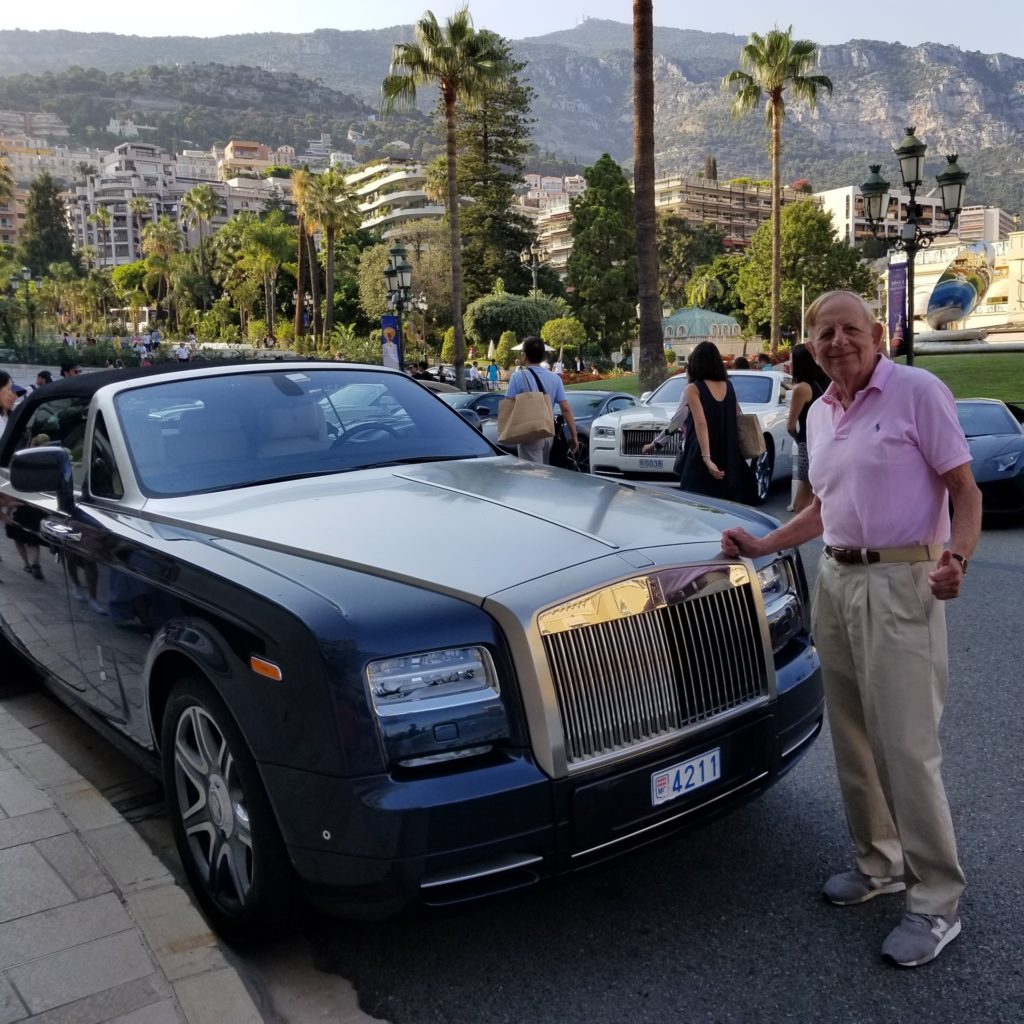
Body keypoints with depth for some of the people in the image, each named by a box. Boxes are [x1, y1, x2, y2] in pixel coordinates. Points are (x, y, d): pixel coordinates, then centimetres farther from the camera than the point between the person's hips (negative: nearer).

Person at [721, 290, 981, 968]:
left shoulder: (918, 391, -6)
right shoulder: (819, 414, 15)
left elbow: (965, 488, -7)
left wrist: (956, 558, -24)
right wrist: (763, 545, 15)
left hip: (901, 582, -7)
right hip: (836, 580, 7)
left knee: (907, 745, -7)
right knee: (853, 739, 12)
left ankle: (937, 901, 7)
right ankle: (880, 863, 29)